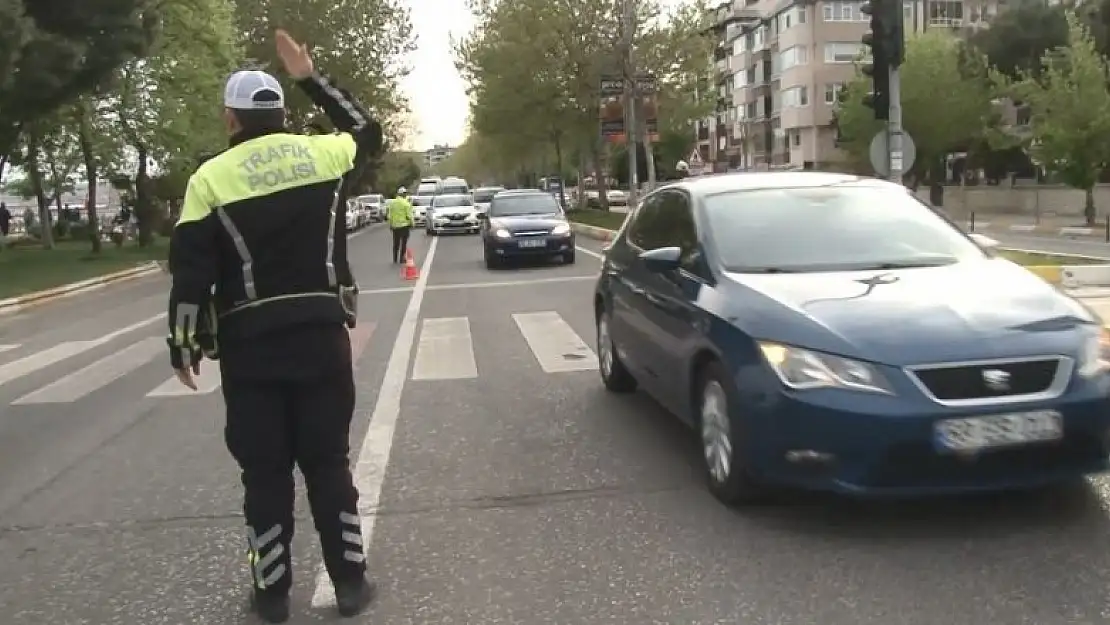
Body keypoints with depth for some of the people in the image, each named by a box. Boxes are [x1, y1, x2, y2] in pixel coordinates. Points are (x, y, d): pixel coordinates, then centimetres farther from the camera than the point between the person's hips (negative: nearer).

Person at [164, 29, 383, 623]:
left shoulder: (210, 177, -4)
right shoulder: (321, 153, 2)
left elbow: (190, 274, -7)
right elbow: (367, 131, 25)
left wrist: (184, 347, 3)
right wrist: (311, 78, 26)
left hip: (250, 345, -2)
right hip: (321, 336, 2)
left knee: (265, 473, 10)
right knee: (329, 464, 12)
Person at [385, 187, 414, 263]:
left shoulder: (392, 203, 4)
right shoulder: (406, 203, -11)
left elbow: (389, 215, 6)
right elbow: (409, 215, -13)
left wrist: (390, 225, 14)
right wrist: (412, 223, -1)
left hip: (395, 226, 4)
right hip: (404, 225, -4)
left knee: (396, 243, 12)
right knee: (403, 243, 3)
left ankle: (395, 259, 13)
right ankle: (401, 259, 2)